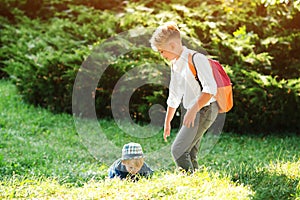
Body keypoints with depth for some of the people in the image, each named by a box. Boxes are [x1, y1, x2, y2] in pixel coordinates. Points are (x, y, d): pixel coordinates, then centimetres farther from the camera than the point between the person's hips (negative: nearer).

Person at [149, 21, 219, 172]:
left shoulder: (196, 59, -13)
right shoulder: (175, 64, 16)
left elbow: (210, 89, -23)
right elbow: (174, 97, 25)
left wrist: (193, 110, -26)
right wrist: (167, 123, 27)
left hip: (205, 110, -9)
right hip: (192, 112, 9)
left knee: (178, 150, -16)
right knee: (189, 154, 7)